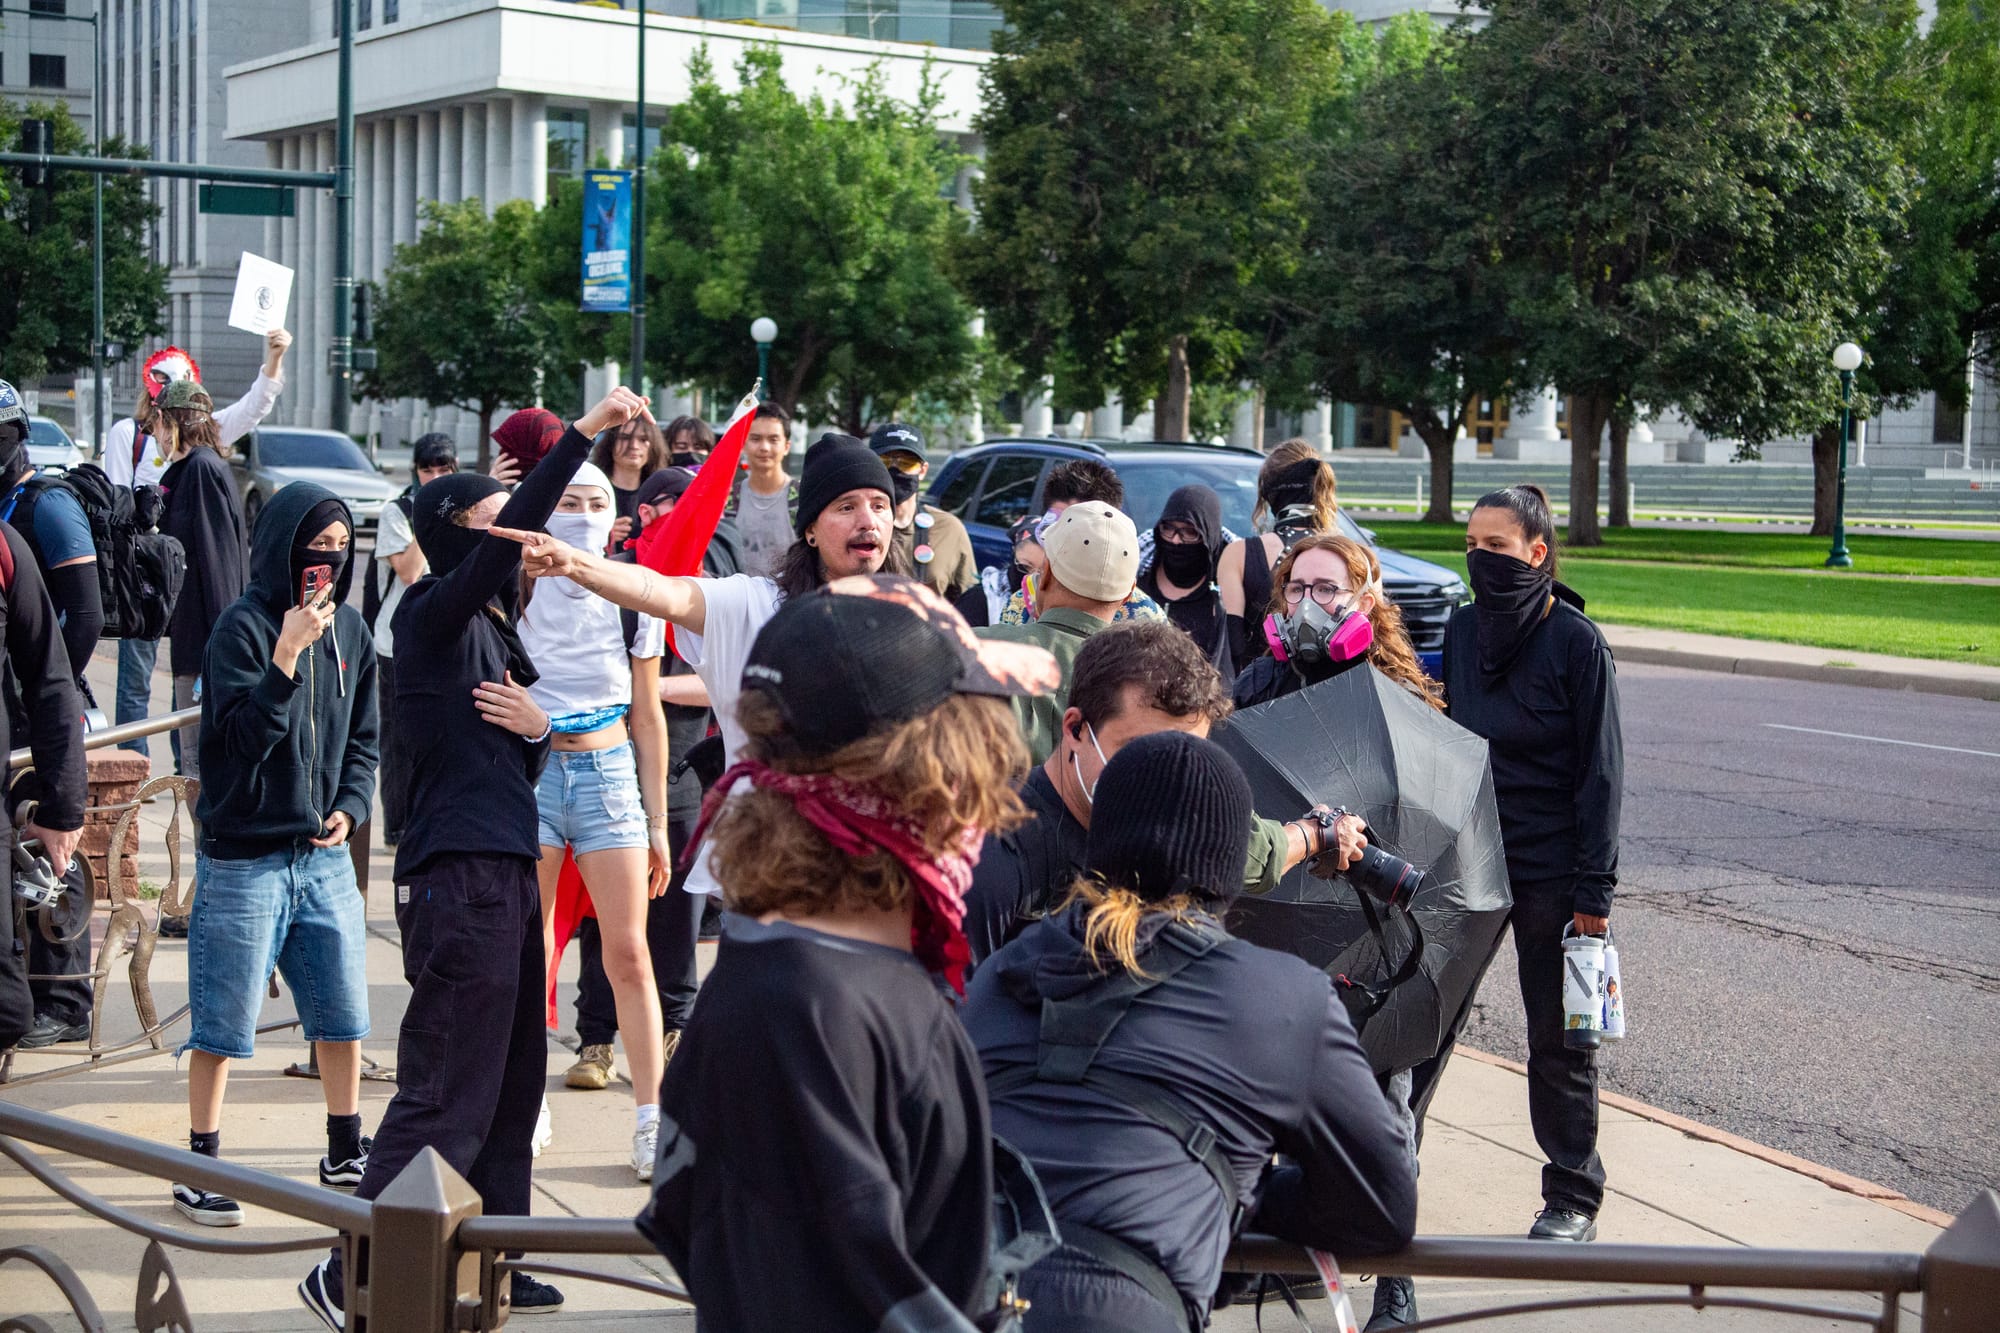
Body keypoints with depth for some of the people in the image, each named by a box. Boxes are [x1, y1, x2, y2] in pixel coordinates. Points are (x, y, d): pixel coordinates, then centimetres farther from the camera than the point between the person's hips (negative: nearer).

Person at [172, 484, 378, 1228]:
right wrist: (287, 654, -28)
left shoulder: (349, 630, 6)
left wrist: (350, 806, -1)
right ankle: (202, 1166, 12)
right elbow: (242, 735, -19)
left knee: (342, 1013, 10)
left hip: (324, 855, 6)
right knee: (223, 1023, 0)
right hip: (243, 857, -5)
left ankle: (344, 1154, 25)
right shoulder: (243, 627, -11)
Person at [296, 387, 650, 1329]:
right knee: (445, 1096, -9)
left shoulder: (494, 630, 20)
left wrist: (537, 729, -1)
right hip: (459, 876, -9)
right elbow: (508, 539, -25)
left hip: (505, 872, 9)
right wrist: (584, 432, -28)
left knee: (511, 1086, 14)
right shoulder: (435, 616, -7)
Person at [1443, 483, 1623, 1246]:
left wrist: (1593, 892, -14)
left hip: (1548, 868, -5)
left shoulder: (1575, 641, -11)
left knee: (1559, 1038, 4)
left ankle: (1573, 1199, 16)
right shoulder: (1462, 630, 5)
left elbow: (1600, 772, -10)